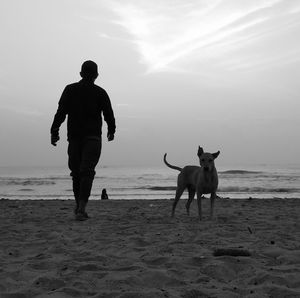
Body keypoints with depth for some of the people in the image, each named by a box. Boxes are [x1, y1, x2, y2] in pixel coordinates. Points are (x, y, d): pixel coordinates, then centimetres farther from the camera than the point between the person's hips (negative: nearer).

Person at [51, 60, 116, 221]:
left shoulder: (70, 90, 5)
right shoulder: (100, 93, 1)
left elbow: (61, 112, -4)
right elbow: (109, 115, 2)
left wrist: (54, 131, -4)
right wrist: (111, 131, 19)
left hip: (74, 137, 2)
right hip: (93, 137, -2)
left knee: (76, 173, 14)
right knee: (87, 172, -9)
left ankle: (79, 206, 20)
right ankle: (81, 208, -23)